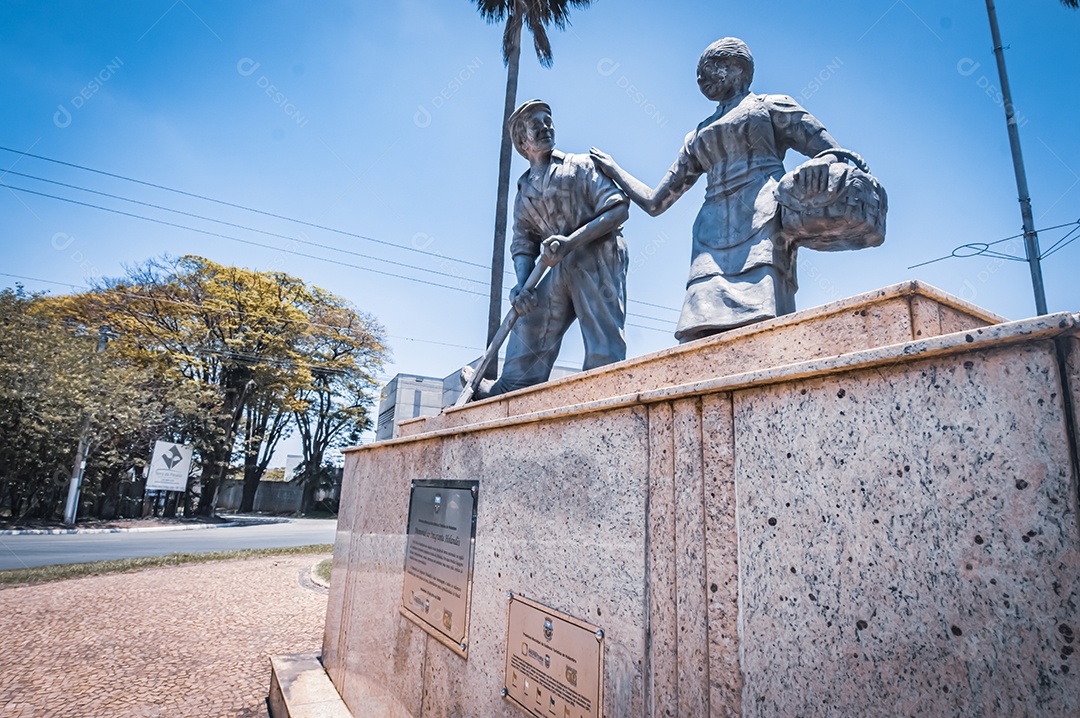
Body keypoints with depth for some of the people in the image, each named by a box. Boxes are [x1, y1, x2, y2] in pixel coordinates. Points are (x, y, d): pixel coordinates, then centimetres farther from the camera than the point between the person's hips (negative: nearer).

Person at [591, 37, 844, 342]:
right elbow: (655, 202, 36)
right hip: (713, 241, 4)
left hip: (763, 224, -3)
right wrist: (613, 169, 43)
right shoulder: (698, 136, 33)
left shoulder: (771, 105, 21)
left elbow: (834, 154, 11)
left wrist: (823, 162, -13)